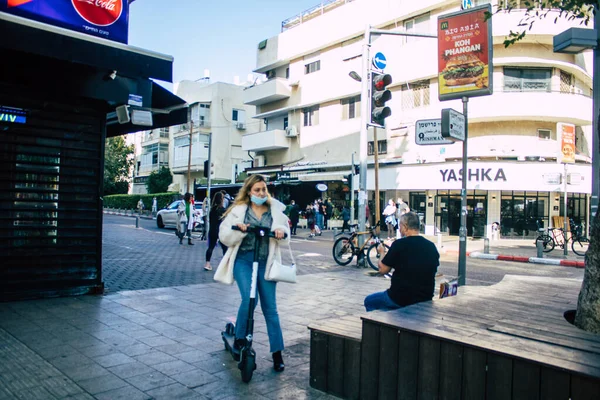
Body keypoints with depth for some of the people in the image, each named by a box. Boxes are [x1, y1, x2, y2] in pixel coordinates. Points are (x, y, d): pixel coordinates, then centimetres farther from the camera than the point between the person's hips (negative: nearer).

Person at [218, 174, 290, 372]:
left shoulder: (274, 209, 5)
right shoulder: (239, 210, 1)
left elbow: (285, 227, 12)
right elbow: (223, 235, 0)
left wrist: (281, 231, -12)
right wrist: (238, 230, -20)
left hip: (266, 262, 2)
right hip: (244, 260, -1)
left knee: (270, 308, 4)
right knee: (248, 300, -19)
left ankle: (277, 353, 14)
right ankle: (239, 339, 9)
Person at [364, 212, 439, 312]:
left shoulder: (399, 244, -16)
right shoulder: (432, 247, -1)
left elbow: (383, 270, -5)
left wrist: (382, 253, 12)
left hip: (401, 300, -6)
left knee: (369, 301, 18)